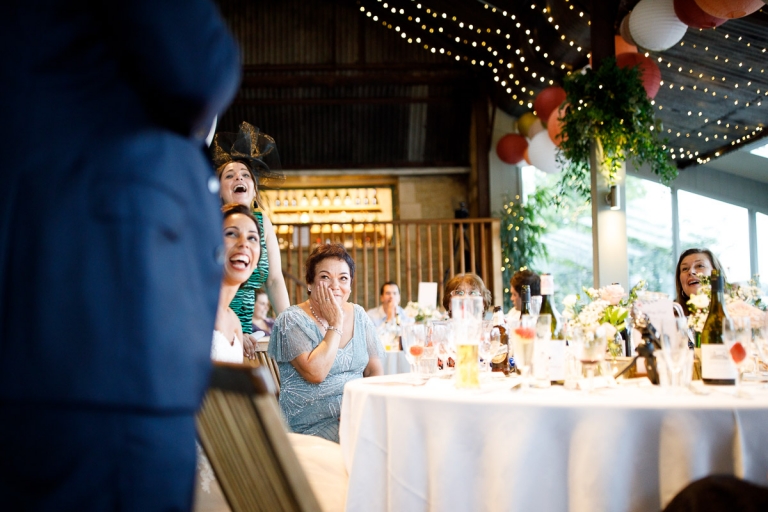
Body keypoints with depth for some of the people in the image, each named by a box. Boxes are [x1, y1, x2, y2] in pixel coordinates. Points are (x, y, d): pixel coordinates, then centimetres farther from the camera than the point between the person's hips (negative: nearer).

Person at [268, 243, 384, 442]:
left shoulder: (359, 316, 10)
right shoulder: (292, 320, -7)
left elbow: (375, 370, 11)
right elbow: (315, 373, -20)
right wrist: (335, 324, -13)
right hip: (312, 425, -6)